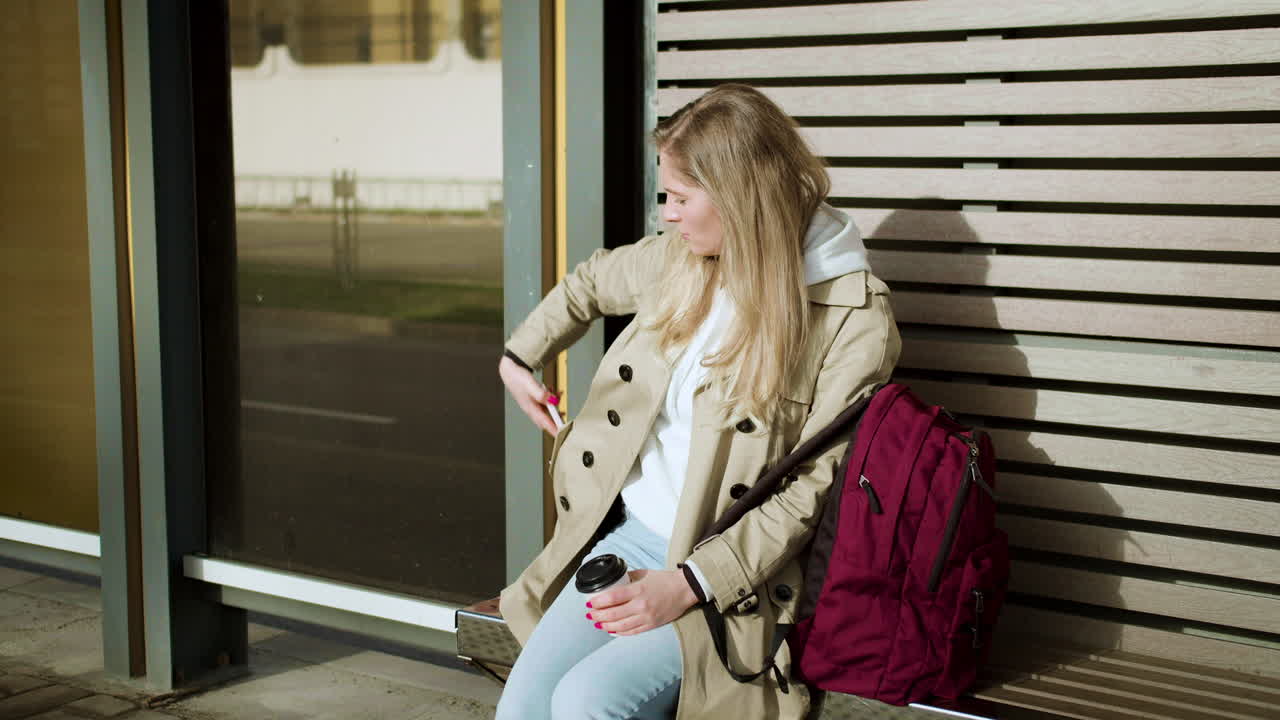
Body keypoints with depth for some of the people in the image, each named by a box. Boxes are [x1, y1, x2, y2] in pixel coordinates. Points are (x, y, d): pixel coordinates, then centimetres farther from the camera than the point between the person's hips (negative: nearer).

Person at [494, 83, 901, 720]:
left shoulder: (854, 317, -13)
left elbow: (813, 487, -15)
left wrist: (689, 584, -20)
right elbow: (591, 281, 30)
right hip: (626, 533, 6)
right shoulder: (678, 258, 6)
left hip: (734, 575, -6)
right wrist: (519, 357, 31)